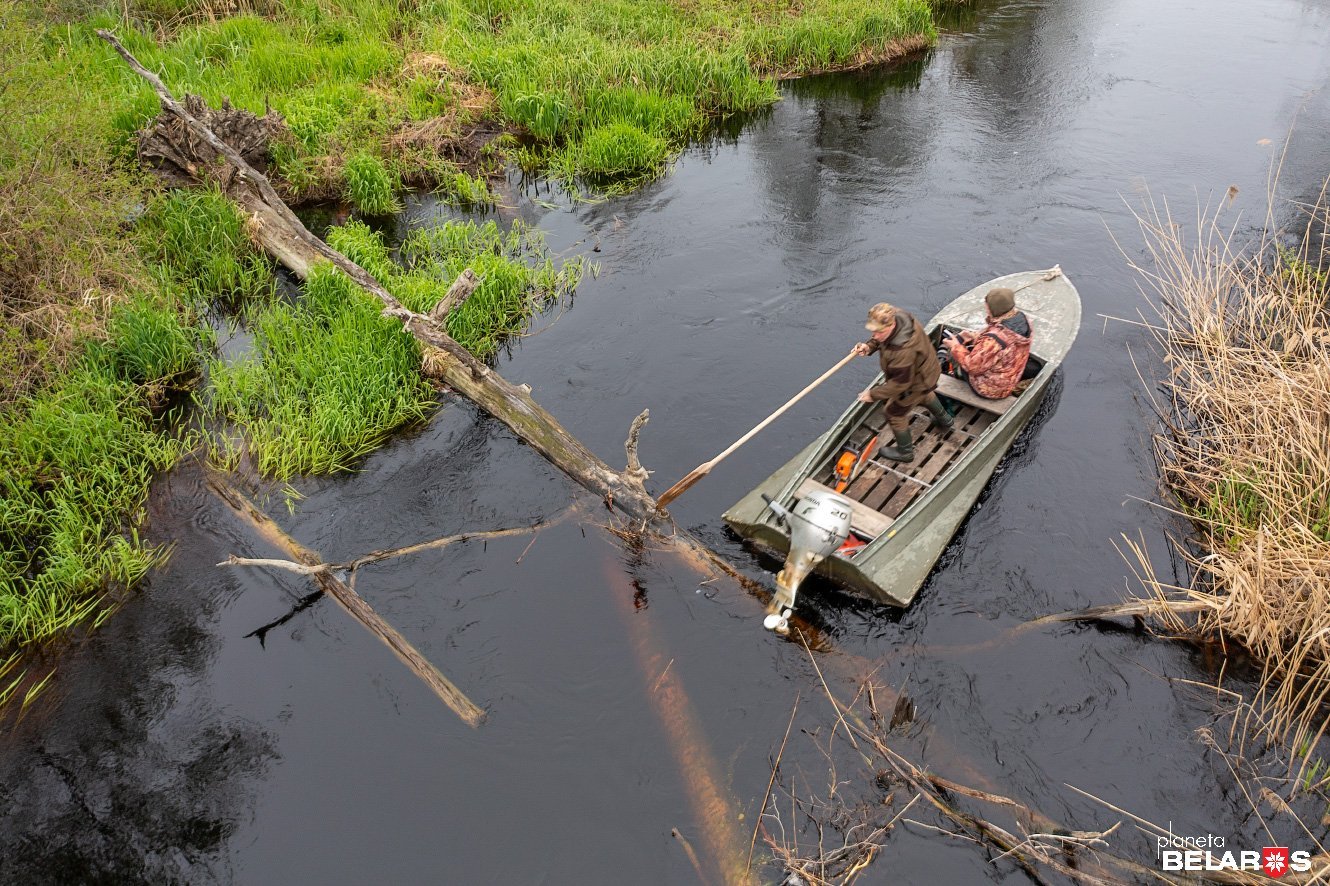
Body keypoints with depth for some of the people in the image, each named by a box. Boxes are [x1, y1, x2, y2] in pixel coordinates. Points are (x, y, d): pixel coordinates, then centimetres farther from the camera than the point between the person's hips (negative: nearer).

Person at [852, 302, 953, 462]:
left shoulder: (903, 351, -47)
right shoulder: (897, 317, -22)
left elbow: (900, 383, -36)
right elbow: (880, 338, 0)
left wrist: (874, 394, -29)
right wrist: (869, 346, -19)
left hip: (916, 383, -9)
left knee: (895, 413, 11)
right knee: (925, 395, 38)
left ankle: (904, 452, 35)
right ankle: (944, 420, 66)